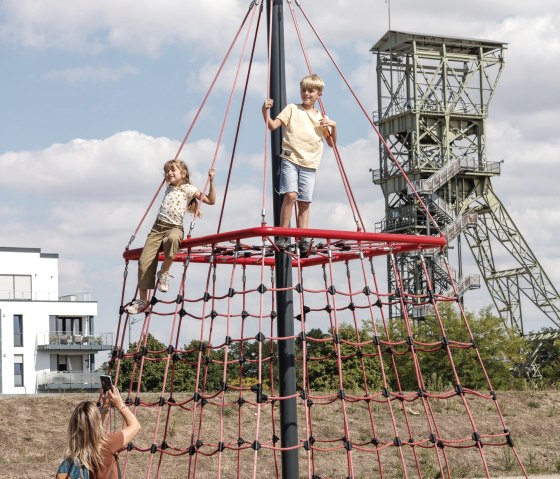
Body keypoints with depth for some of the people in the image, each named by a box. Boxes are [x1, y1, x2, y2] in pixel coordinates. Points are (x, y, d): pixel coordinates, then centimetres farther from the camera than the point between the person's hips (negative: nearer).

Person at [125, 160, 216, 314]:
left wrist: (211, 182, -8)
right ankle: (142, 300, -2)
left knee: (172, 238, -45)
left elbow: (210, 201, -2)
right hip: (158, 226, 5)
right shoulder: (169, 188, 21)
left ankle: (164, 273, -23)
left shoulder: (188, 189, 3)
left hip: (174, 227, -5)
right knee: (144, 261, -10)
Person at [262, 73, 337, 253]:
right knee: (290, 195, -19)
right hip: (290, 160, -3)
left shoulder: (321, 118, 17)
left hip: (310, 164, 3)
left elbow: (331, 143, 19)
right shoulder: (292, 109, 8)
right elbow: (272, 125, -2)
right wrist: (265, 111, -21)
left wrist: (333, 126, 1)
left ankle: (303, 239, 2)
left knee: (304, 202, 1)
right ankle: (283, 235, -15)